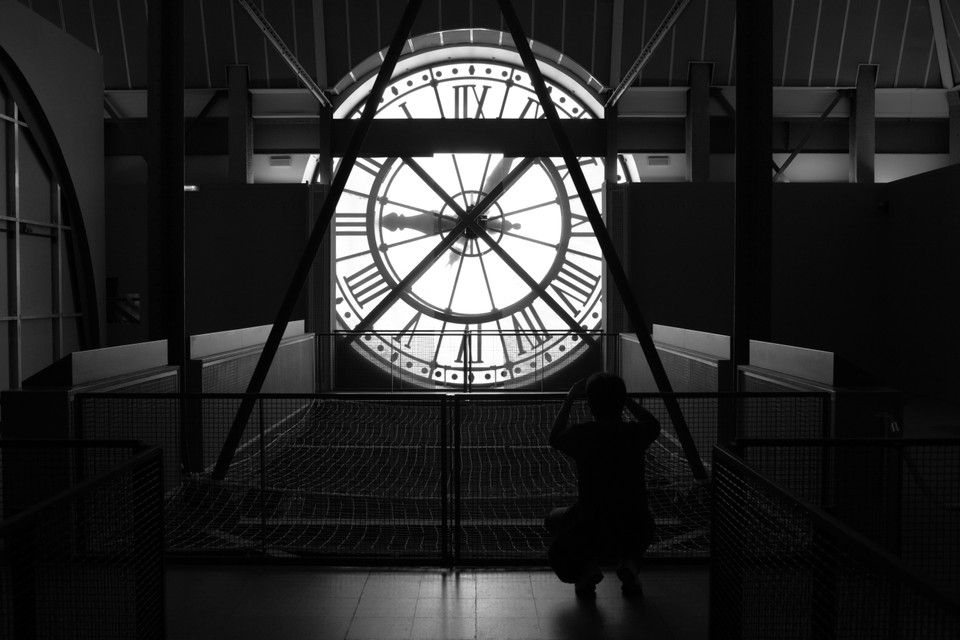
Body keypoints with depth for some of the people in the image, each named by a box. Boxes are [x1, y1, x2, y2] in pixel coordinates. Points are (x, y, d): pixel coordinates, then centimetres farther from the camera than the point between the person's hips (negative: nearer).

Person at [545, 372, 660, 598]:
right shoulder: (634, 433, -6)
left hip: (588, 531, -1)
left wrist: (569, 400, 24)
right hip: (635, 534, 2)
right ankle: (629, 562, 9)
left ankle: (586, 565, 4)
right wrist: (625, 398, 26)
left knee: (555, 518, 30)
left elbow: (554, 437, 17)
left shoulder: (580, 433, -9)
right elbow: (653, 424, 21)